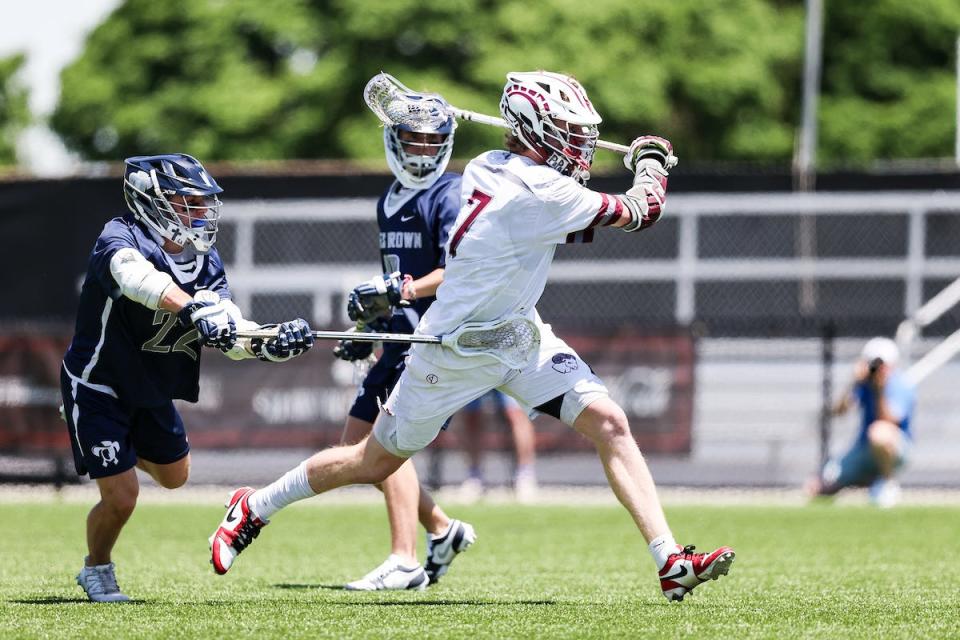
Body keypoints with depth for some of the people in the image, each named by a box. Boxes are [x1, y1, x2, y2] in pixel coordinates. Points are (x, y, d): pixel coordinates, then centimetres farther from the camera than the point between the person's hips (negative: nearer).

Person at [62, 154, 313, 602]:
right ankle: (97, 572, 20)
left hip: (150, 392, 7)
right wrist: (194, 309, -68)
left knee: (174, 475, 22)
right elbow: (138, 278, -51)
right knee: (121, 497, -9)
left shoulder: (205, 262, -4)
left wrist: (272, 343, -31)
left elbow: (231, 335, -10)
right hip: (97, 390, -7)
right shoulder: (119, 240, -27)